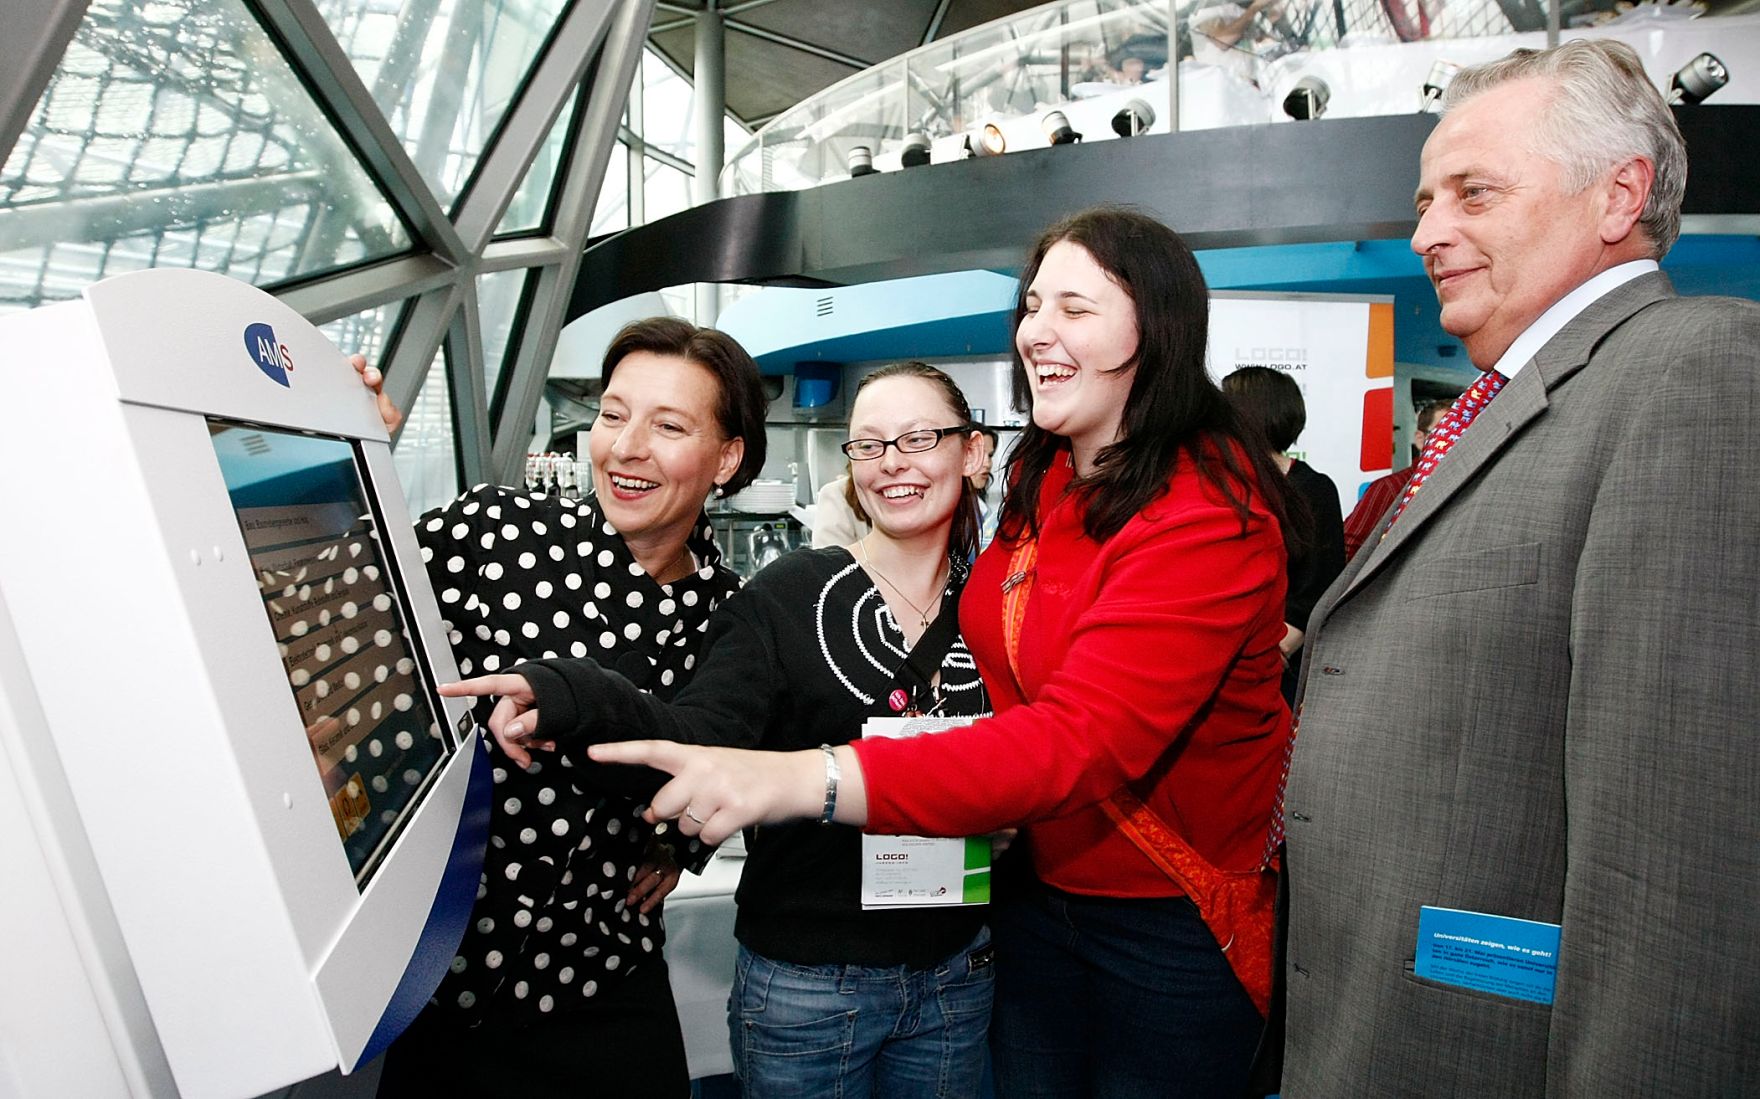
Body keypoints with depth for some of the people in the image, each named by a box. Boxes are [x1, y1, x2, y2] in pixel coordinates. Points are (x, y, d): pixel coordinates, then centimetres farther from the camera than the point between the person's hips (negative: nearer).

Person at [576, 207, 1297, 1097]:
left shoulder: (1211, 513, -24)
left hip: (1176, 922, -6)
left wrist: (803, 779, -44)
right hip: (1042, 884, 6)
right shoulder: (1040, 477, 1)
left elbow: (1081, 738, -35)